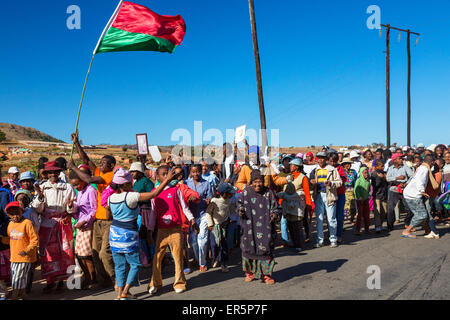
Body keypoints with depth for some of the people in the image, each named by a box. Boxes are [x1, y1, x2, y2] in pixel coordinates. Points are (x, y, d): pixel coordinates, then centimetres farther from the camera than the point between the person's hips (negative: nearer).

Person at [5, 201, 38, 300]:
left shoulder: (27, 223, -15)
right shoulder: (10, 224, 7)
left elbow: (34, 239, -14)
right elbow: (9, 239, 21)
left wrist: (27, 250, -22)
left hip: (25, 256, -7)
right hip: (14, 256, 7)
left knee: (19, 277, -1)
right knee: (14, 277, 15)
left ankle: (14, 296, 12)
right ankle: (22, 294, 31)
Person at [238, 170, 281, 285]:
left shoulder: (268, 193, -1)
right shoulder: (246, 192, 0)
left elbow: (275, 207, 5)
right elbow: (240, 204, 10)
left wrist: (274, 214, -15)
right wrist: (240, 210, -11)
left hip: (264, 227, -1)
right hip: (249, 227, 1)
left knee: (265, 248, -2)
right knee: (249, 247, 7)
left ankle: (266, 274, 14)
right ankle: (250, 272, 27)